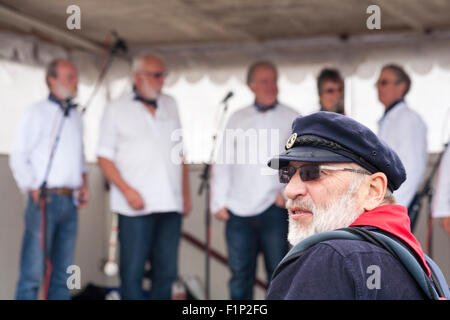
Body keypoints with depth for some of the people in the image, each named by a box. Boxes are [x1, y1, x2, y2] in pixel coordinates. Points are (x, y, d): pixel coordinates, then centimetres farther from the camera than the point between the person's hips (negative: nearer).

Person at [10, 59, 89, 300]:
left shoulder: (76, 117, 17)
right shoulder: (37, 112, -1)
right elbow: (18, 157, -4)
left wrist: (84, 184, 10)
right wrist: (34, 191, -10)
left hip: (70, 201, 6)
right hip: (45, 199, -6)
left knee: (62, 275, 7)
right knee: (33, 273, -9)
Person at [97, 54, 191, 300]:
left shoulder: (170, 106, 15)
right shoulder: (117, 109, 2)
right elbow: (104, 158, -1)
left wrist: (186, 194, 13)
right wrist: (127, 190, -13)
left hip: (170, 205, 4)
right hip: (136, 206, -4)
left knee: (166, 271, 5)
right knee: (132, 272, -4)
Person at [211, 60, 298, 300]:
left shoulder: (291, 119, 6)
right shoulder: (238, 119, 12)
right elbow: (223, 162, 11)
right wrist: (218, 202, 5)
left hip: (273, 208, -2)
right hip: (239, 210, 2)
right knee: (240, 275, 6)